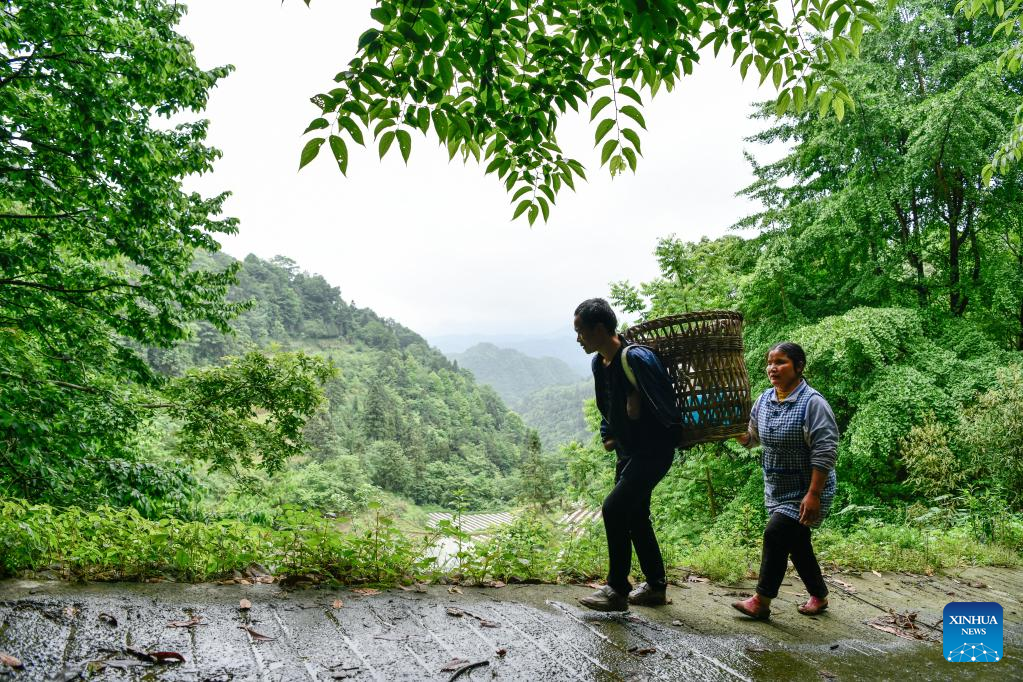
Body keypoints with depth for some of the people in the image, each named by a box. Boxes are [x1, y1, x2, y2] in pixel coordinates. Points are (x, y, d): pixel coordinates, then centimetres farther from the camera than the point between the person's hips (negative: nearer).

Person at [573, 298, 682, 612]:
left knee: (614, 508, -15)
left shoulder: (636, 358, -23)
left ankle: (617, 591, -3)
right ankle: (655, 587, 29)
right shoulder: (599, 363, 5)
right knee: (634, 515, 15)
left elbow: (665, 403, -23)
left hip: (653, 451, -10)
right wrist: (608, 435, 14)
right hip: (627, 451, 10)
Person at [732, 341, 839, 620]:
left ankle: (761, 602, -5)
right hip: (778, 490, 7)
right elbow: (752, 438, 16)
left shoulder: (812, 403, -18)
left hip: (805, 491, -7)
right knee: (797, 544, 14)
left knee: (776, 535, -14)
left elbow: (824, 453, -22)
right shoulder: (764, 400, 4)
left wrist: (813, 495, -25)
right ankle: (819, 595, 33)